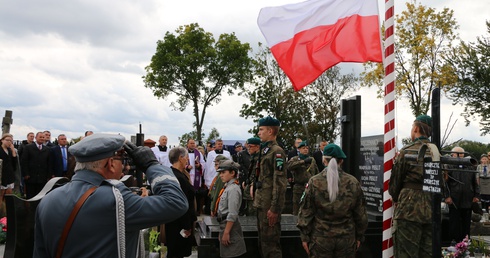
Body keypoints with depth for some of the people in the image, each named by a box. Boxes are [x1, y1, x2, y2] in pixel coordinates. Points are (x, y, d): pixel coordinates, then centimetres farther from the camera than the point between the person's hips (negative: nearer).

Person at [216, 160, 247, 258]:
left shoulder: (233, 189, -17)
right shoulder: (227, 187, 12)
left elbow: (232, 214, -22)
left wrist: (226, 232, -21)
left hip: (230, 226, -9)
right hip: (225, 225, 9)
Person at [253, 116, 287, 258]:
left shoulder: (277, 152, -15)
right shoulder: (264, 150, 13)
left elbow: (280, 183, -20)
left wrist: (274, 208, -22)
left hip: (269, 206, -9)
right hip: (262, 203, 10)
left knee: (270, 242, -2)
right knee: (263, 241, 18)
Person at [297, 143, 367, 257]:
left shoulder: (314, 182, -8)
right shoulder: (353, 182, -3)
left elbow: (306, 212, -5)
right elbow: (360, 214, 4)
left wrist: (305, 237, 4)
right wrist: (359, 236, 15)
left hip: (320, 239, -1)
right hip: (347, 239, 2)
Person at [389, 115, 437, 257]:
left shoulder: (407, 151, -8)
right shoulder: (437, 152, 8)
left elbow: (395, 181, -3)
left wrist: (395, 199, 15)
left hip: (409, 209, -6)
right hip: (432, 209, 6)